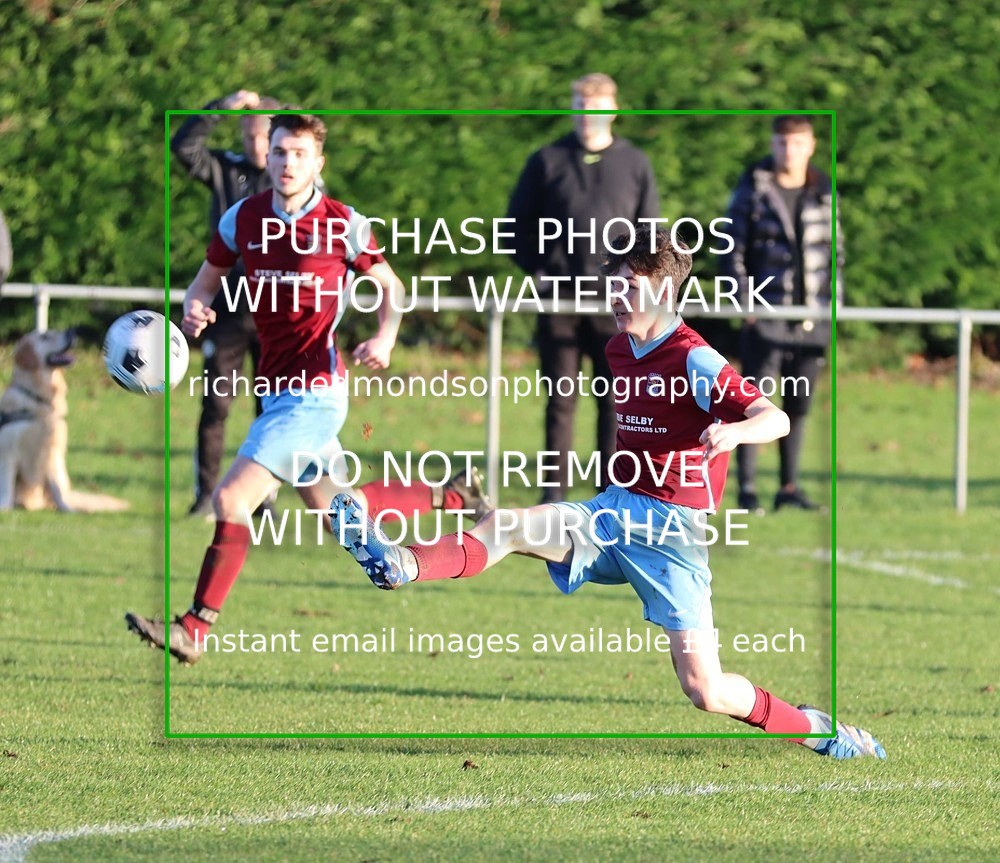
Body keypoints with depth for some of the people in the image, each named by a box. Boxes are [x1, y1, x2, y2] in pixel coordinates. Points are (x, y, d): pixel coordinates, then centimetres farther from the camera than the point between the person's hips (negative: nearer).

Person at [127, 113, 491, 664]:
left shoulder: (343, 225, -10)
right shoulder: (242, 219, 2)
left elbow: (389, 286, 3)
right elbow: (209, 278, 14)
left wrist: (385, 337, -16)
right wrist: (194, 309, -10)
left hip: (315, 390, -7)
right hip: (276, 387, 7)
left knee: (231, 498, -16)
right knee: (333, 511, 19)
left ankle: (196, 629, -12)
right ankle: (450, 497, 40)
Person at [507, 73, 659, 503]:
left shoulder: (635, 164, 8)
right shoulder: (548, 161, 6)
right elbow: (518, 224, 10)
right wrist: (536, 269, -2)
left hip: (616, 301, 0)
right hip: (560, 301, 0)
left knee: (617, 400, 1)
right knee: (560, 399, 3)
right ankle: (555, 487, 8)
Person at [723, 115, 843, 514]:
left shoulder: (824, 194, 9)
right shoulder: (753, 190, -1)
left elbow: (835, 252, 14)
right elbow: (734, 251, 0)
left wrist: (835, 303, 7)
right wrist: (744, 301, -7)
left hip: (811, 317, 4)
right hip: (766, 316, -4)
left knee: (799, 403, 8)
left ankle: (789, 487, 15)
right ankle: (747, 488, -1)